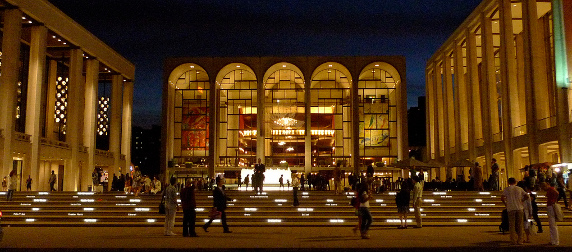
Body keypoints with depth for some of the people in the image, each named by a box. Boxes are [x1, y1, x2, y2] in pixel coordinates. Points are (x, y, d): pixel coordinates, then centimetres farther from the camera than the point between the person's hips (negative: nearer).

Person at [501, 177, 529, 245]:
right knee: (519, 225, 8)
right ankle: (520, 241, 7)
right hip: (519, 208, 2)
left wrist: (505, 204, 7)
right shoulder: (519, 189, 9)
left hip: (511, 209, -2)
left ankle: (513, 241, -2)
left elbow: (502, 198, -7)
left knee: (512, 225, 2)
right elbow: (526, 196, 5)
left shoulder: (506, 189, 2)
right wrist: (522, 201, 16)